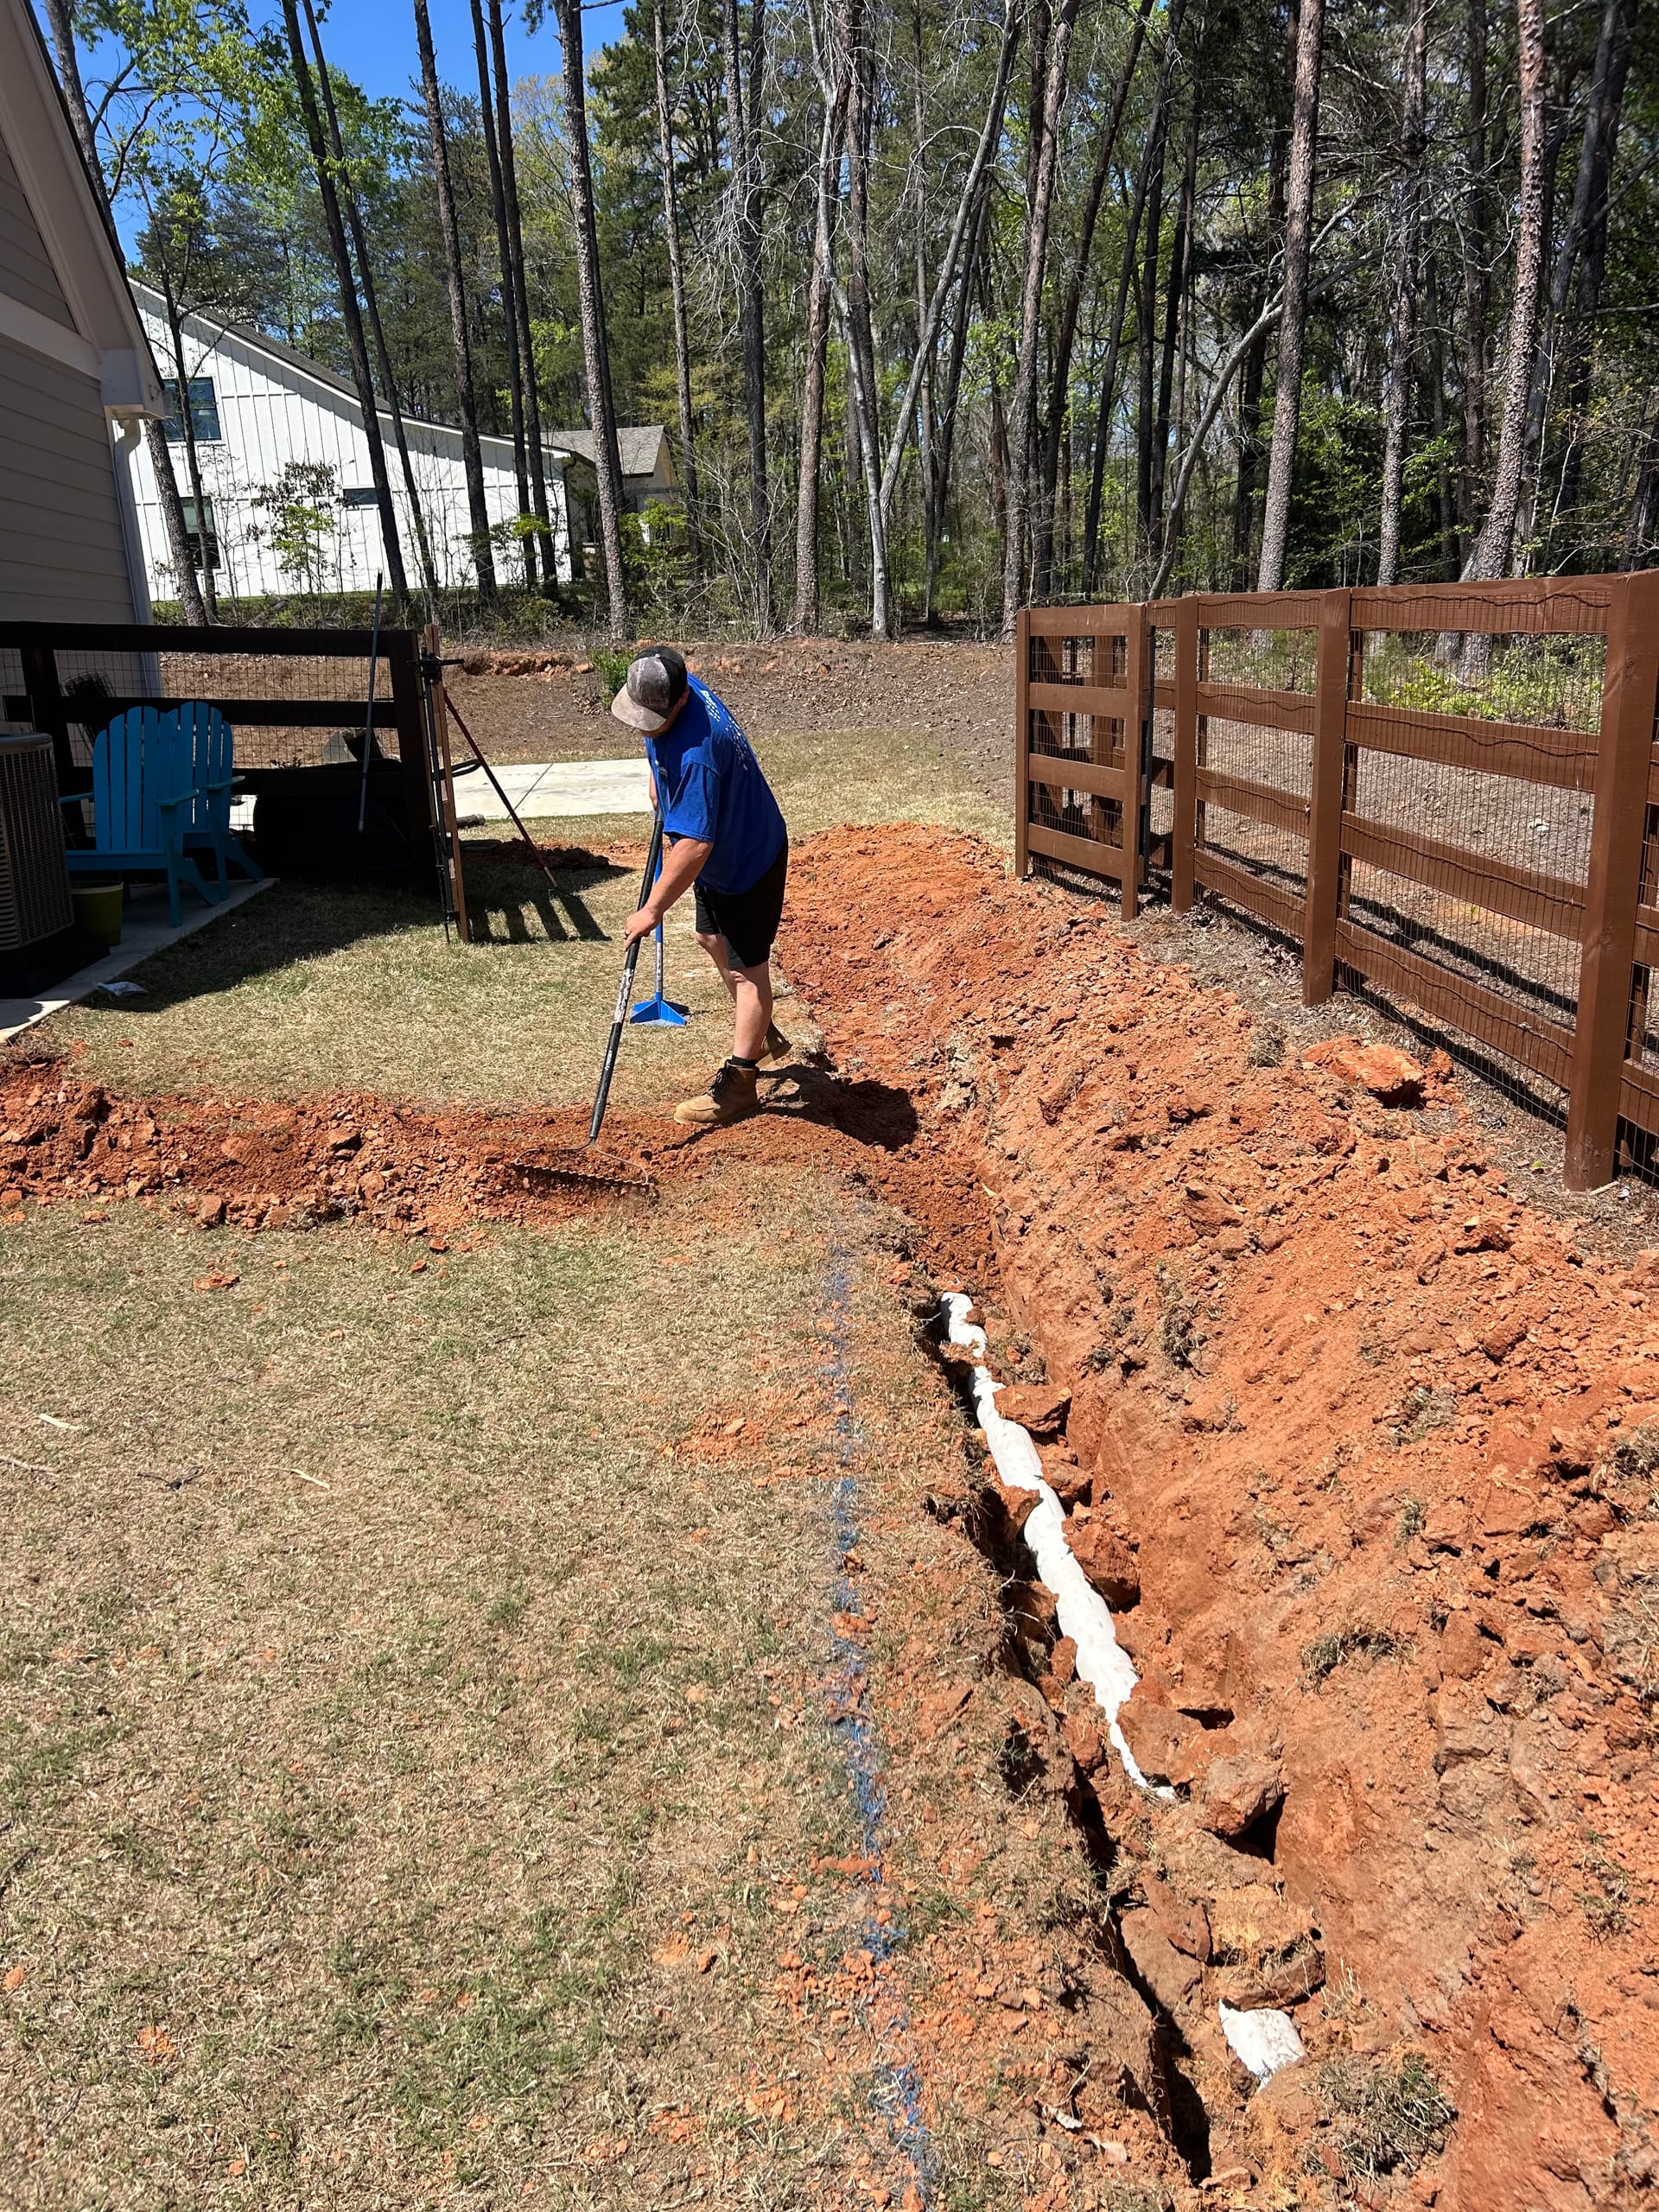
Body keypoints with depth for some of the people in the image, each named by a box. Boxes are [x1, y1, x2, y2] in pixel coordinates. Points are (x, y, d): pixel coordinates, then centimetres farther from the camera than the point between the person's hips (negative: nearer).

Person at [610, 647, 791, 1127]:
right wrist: (659, 777, 19)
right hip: (720, 852, 10)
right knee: (713, 939, 24)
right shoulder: (671, 690, -13)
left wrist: (652, 910, -36)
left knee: (746, 966, -1)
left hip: (749, 859, -10)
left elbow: (694, 846, -41)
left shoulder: (697, 753, -40)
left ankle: (739, 1081, 9)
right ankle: (763, 1036, 42)